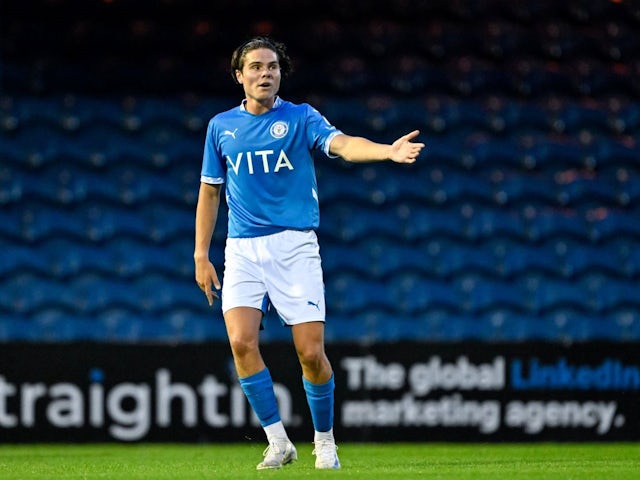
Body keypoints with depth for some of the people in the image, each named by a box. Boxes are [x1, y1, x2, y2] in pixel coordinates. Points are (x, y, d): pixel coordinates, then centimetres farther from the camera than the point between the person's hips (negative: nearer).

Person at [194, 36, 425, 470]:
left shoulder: (301, 118, 0)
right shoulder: (221, 126, 9)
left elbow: (342, 144, -19)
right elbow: (209, 192, 16)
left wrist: (388, 151, -39)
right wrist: (201, 256, 11)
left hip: (294, 246, -2)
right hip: (242, 249, 2)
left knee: (311, 352, -8)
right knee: (241, 341, -16)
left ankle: (325, 440, 14)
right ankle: (278, 441, -5)